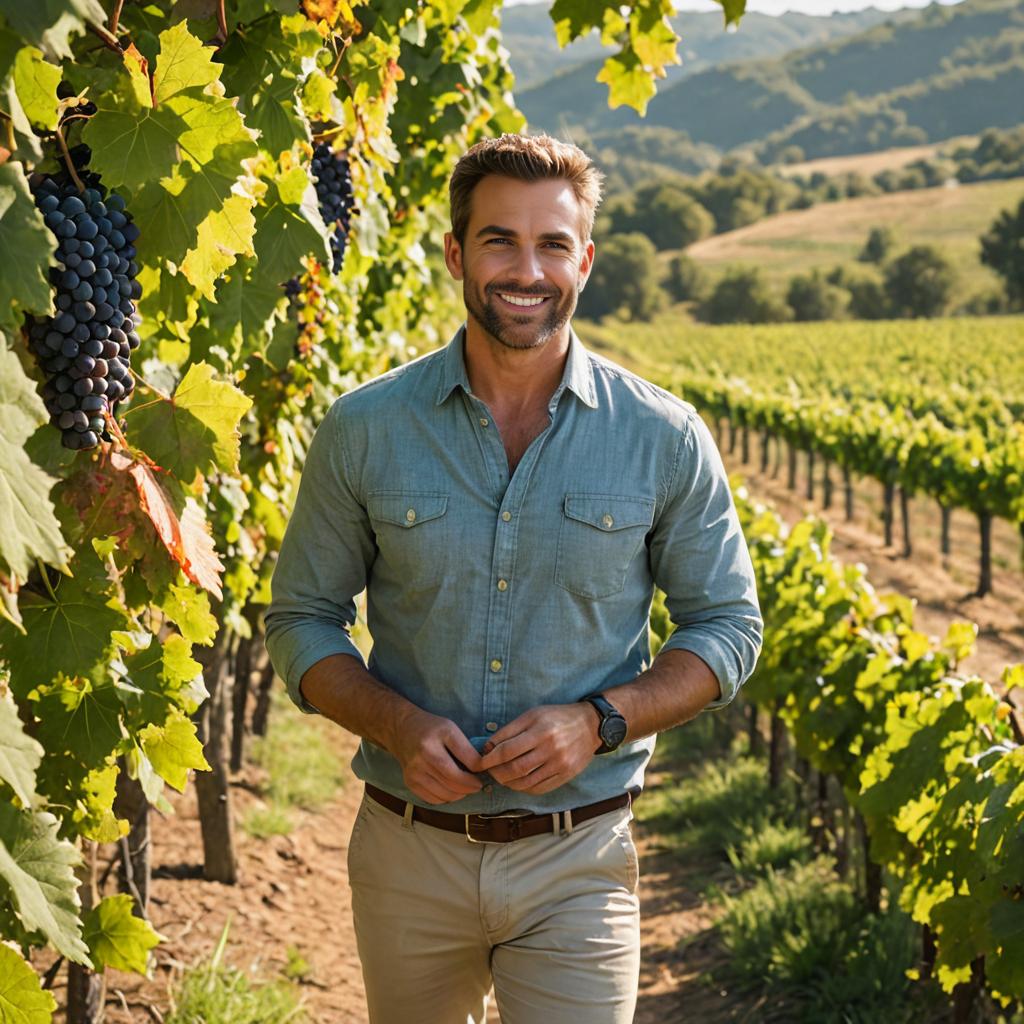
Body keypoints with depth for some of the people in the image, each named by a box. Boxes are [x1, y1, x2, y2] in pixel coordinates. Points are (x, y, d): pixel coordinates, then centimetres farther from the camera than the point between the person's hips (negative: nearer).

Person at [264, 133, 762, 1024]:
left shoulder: (665, 440, -4)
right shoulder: (364, 433, -4)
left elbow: (727, 626, 4)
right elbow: (302, 620, 5)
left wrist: (599, 720, -13)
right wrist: (395, 724, -15)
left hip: (577, 860, -1)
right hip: (409, 855, 2)